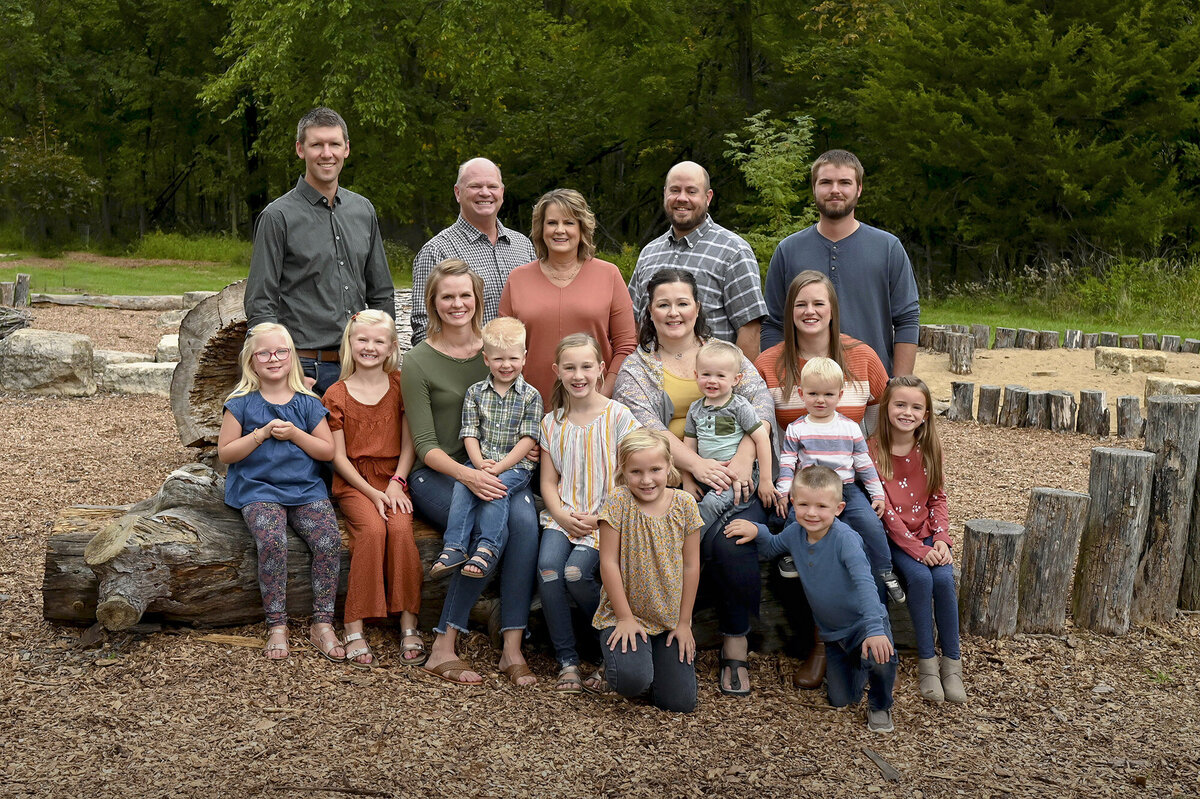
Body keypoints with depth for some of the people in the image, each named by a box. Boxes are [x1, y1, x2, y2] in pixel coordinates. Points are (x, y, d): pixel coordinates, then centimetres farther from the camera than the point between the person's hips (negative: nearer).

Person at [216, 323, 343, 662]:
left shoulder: (307, 403, 8)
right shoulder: (242, 404, 4)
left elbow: (328, 451, 6)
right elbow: (225, 452, 1)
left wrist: (295, 434, -9)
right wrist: (261, 434, -11)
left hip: (306, 489, 2)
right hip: (258, 490, -2)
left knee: (330, 541, -23)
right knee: (272, 542, -31)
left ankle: (322, 624, -12)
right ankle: (276, 626, -18)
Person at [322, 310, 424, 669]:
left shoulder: (400, 385, 8)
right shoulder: (337, 395, 4)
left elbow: (409, 442, 5)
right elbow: (338, 456, 0)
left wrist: (397, 483, -9)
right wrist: (371, 493, -11)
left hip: (393, 478, 1)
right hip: (353, 481, -1)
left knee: (401, 528, -28)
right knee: (372, 529, -30)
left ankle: (409, 625, -21)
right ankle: (354, 629, -26)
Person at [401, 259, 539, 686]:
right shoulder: (418, 363, -1)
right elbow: (425, 445, -7)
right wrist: (466, 475, -25)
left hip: (496, 471, 3)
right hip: (437, 475, -3)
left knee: (524, 519, -29)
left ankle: (512, 647, -26)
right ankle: (443, 647, -22)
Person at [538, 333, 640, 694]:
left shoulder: (618, 416, -2)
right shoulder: (552, 423, 10)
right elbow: (549, 481, 10)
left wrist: (601, 519, -14)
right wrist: (563, 516, -9)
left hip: (605, 517, -3)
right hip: (563, 516, 3)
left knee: (576, 572, -26)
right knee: (548, 565, -25)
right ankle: (567, 661, -13)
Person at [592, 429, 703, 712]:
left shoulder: (684, 503, -4)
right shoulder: (619, 501, -11)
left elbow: (691, 566, 1)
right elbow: (608, 562, -11)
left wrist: (684, 622, 1)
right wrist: (625, 618, -12)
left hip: (670, 619, 3)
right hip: (625, 614, -2)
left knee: (680, 703, -6)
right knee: (632, 680, -27)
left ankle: (655, 660, 25)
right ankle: (623, 655, 10)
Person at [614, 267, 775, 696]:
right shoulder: (636, 367, 12)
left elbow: (760, 402, 3)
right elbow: (644, 424, -4)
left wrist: (743, 459, -14)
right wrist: (697, 464, -18)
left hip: (731, 475, 1)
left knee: (734, 540, -27)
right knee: (704, 541, -31)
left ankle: (736, 645, -13)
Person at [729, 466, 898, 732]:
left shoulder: (845, 538, -27)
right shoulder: (795, 532, -8)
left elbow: (865, 583, -37)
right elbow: (772, 549, 14)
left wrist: (875, 629, -49)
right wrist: (757, 531, -8)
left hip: (864, 622, -6)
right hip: (833, 631, 6)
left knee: (879, 658, -36)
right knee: (841, 699, 7)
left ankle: (880, 705, -2)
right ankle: (856, 666, 41)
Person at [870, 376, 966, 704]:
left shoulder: (930, 448, 3)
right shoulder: (875, 449, -10)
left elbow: (938, 498, 7)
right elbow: (885, 508, -13)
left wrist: (941, 539, -9)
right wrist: (917, 549, -18)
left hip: (927, 532, 3)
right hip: (894, 536, -3)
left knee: (944, 578, -23)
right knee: (920, 577, -28)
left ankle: (952, 663, -11)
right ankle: (927, 663, -15)